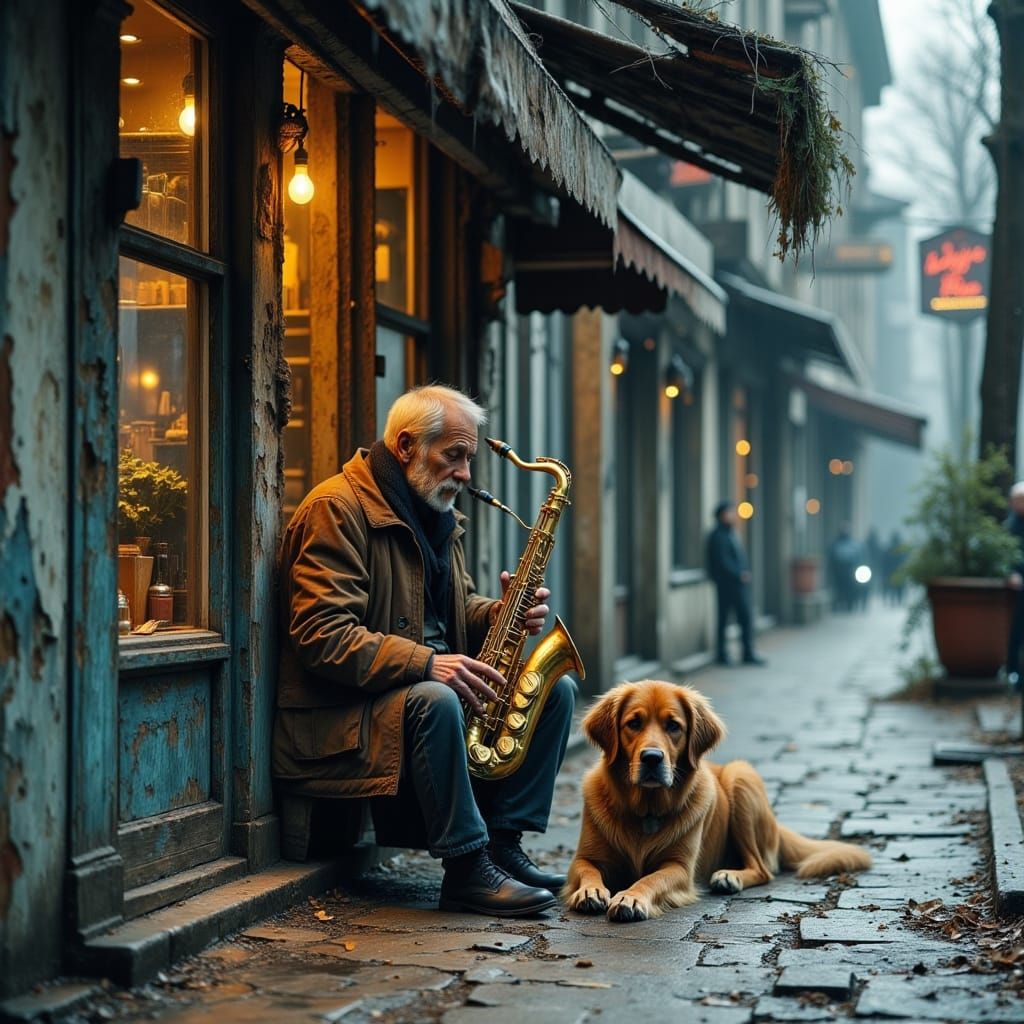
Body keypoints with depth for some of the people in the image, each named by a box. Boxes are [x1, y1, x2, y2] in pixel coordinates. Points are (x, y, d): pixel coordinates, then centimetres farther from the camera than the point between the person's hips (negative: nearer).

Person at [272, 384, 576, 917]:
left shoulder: (435, 514, 15)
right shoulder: (336, 509, -15)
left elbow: (457, 607, 23)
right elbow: (322, 637, -24)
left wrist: (501, 614, -1)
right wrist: (425, 663, -32)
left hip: (434, 682, 9)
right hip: (343, 712, -9)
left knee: (555, 690, -3)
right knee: (434, 701, -39)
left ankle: (503, 842, -6)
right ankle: (466, 869, -28)